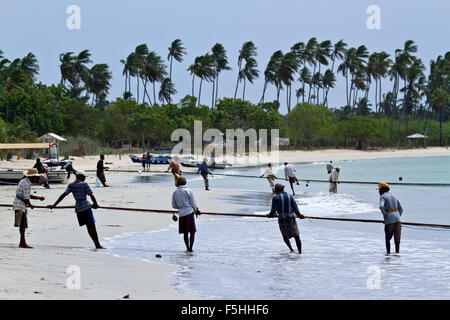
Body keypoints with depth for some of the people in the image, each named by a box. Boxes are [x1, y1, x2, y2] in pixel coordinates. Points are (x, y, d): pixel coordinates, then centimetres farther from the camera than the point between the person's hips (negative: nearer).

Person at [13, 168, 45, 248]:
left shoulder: (24, 181, 16)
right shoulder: (26, 184, -18)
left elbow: (28, 196, 22)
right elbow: (26, 198, -20)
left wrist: (39, 198, 16)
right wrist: (30, 205, -3)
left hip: (22, 206, 10)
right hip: (20, 205, -10)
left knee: (23, 225, 11)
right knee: (22, 224, -10)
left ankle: (21, 243, 14)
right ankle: (23, 243, -10)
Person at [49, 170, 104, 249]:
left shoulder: (71, 185, 8)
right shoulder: (84, 184, -5)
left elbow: (63, 195, 1)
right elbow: (91, 195, -5)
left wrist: (54, 205, 1)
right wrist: (95, 204, 11)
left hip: (78, 209, 5)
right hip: (86, 207, -5)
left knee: (89, 227, 10)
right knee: (92, 226, -6)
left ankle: (97, 244, 10)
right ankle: (97, 244, -11)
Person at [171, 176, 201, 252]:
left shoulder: (174, 193, 6)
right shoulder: (188, 191, -5)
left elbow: (174, 206, 10)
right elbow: (193, 203, -3)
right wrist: (196, 210, 14)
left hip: (181, 214, 4)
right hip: (189, 212, -4)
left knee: (185, 233, 12)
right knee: (192, 232, 1)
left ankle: (187, 248, 16)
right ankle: (190, 248, -5)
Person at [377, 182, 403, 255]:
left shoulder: (383, 197, 0)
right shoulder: (393, 196, 21)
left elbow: (381, 206, -21)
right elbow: (401, 209, 22)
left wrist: (384, 215, -8)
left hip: (389, 219, -5)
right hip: (397, 219, 5)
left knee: (388, 238, 13)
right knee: (397, 238, 3)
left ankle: (388, 252, 15)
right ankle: (397, 253, -1)